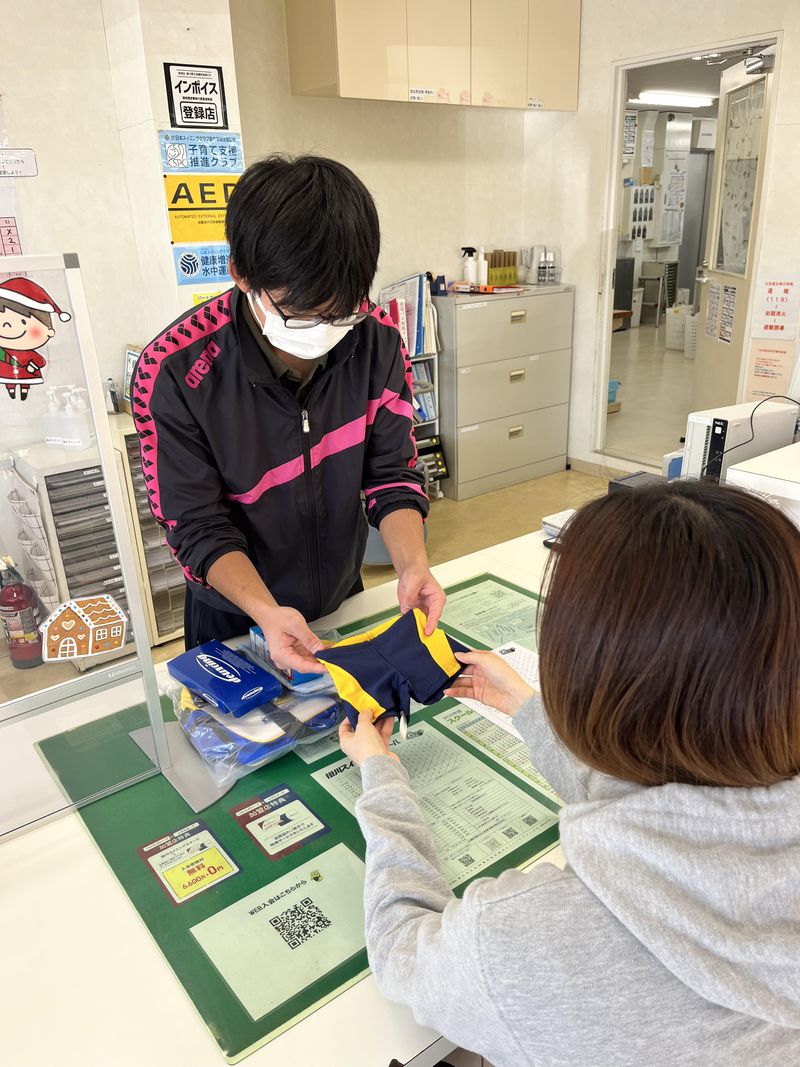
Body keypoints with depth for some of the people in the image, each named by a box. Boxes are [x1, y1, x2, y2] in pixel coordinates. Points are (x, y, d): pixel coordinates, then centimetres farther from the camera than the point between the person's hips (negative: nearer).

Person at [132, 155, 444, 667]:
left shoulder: (377, 342, -17)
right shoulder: (173, 373, -27)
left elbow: (392, 473, -12)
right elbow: (198, 526, -22)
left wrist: (413, 563, -30)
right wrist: (267, 612, -37)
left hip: (346, 600, 3)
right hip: (233, 618, -3)